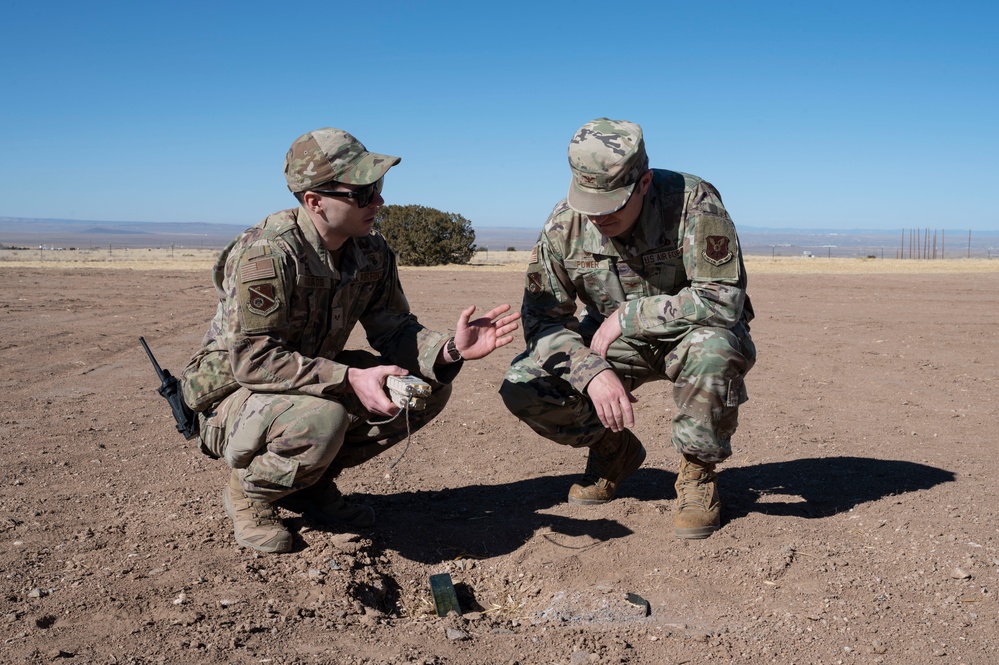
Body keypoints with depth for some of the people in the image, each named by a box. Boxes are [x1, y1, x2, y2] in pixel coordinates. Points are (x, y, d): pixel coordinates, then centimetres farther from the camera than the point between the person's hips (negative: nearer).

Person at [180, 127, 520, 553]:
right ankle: (248, 491, -4)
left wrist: (451, 350, -21)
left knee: (430, 385, -4)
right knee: (321, 420, -39)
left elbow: (394, 331, -1)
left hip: (313, 385, 7)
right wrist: (350, 378, -38)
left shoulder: (372, 254, -5)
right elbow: (252, 359, -31)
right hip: (235, 398, -7)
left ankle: (313, 483, 7)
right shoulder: (266, 253, -28)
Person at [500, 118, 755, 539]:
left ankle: (698, 472, -9)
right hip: (616, 343, 3)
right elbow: (542, 316, -13)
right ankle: (615, 451, 12)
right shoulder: (563, 225, -14)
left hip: (690, 337, -3)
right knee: (523, 386, -17)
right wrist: (593, 373, -29)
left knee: (713, 350, -40)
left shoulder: (693, 202, -25)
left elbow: (723, 299, -31)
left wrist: (627, 314, -28)